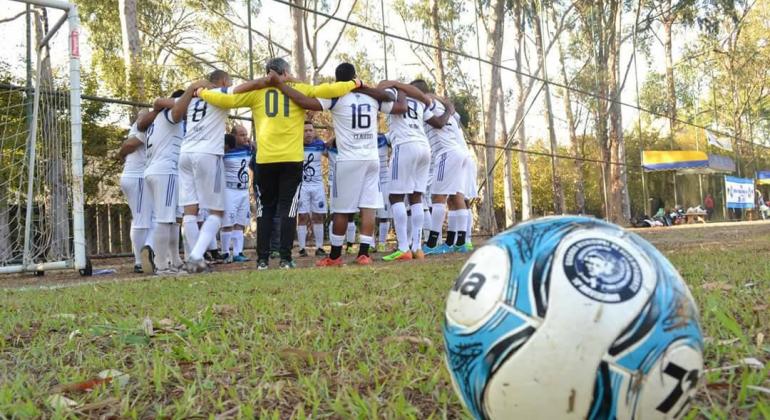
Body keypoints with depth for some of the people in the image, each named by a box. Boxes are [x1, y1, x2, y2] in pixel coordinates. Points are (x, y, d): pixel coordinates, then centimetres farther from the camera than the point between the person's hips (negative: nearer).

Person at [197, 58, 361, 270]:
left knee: (266, 209, 11)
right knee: (288, 208, 3)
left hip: (265, 159, 1)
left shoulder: (256, 91, 7)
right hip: (292, 159, -1)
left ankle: (262, 259, 7)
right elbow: (326, 91, -1)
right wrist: (354, 84, 11)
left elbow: (227, 100, 4)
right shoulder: (298, 89, 5)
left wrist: (202, 93, 19)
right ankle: (285, 258, -2)